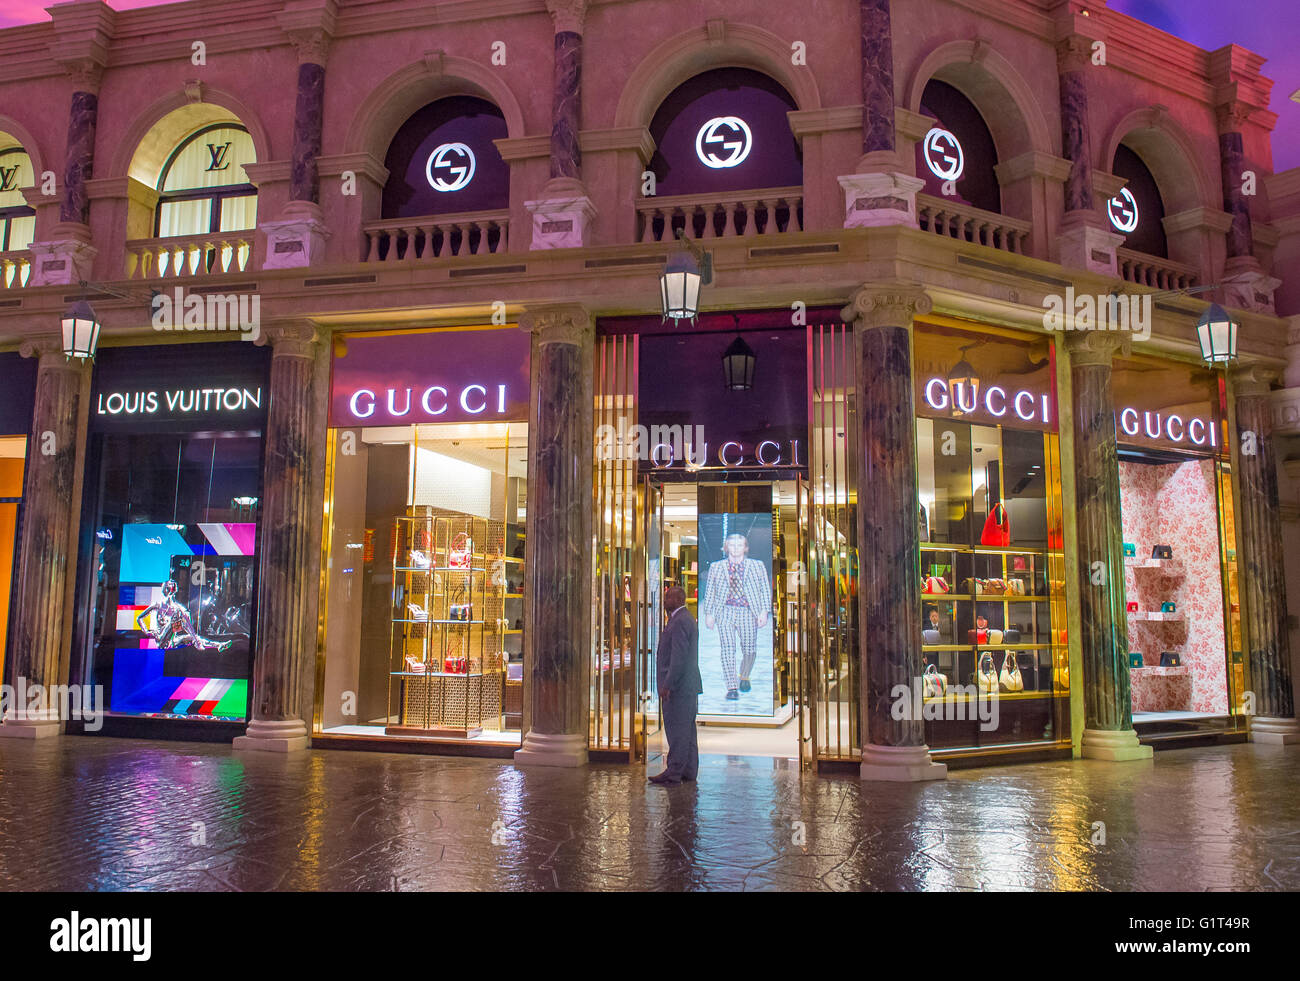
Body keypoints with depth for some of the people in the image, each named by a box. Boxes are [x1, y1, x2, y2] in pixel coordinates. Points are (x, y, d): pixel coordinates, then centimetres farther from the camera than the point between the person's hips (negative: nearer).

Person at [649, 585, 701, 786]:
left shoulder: (680, 621, -16)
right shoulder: (684, 618, 18)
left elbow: (679, 656, -22)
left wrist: (667, 685, -22)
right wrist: (667, 683, 22)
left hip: (678, 686, -11)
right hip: (688, 686, 11)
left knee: (677, 729, -7)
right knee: (686, 730, 13)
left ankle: (674, 772, -3)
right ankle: (689, 771, 18)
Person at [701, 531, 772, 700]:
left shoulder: (757, 566, 10)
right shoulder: (716, 567, 12)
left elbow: (765, 590, 8)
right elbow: (709, 591, 13)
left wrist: (765, 611, -2)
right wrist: (708, 613, 5)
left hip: (748, 613, 0)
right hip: (725, 611, 0)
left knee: (749, 650, 1)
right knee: (728, 649, -12)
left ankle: (744, 677, 31)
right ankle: (732, 688, -10)